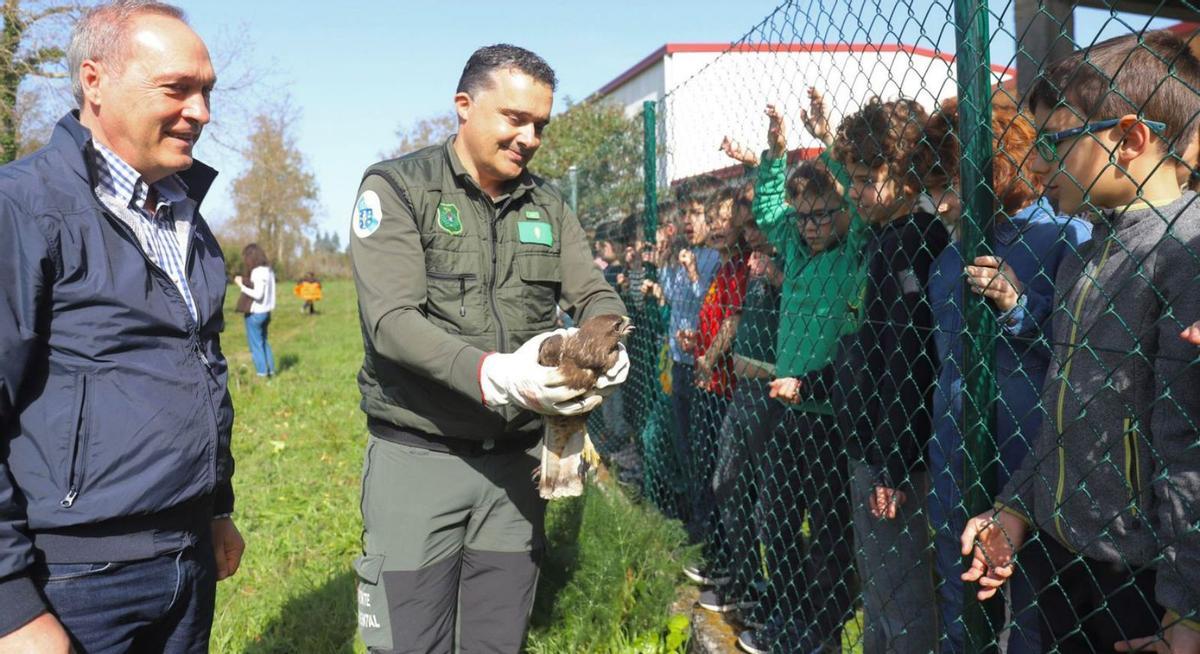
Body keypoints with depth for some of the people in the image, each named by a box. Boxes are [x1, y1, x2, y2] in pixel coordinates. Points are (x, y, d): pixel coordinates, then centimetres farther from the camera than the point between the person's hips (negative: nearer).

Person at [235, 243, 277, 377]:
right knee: (264, 341, 20)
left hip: (255, 313, -8)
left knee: (256, 343, 2)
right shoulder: (269, 270, 7)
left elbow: (258, 294, -22)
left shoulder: (257, 272, -19)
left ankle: (262, 372, 5)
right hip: (266, 311, 9)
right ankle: (270, 369, 24)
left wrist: (241, 285, -16)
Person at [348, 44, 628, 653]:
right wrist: (495, 375, -34)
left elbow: (596, 296, 4)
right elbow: (393, 321, -18)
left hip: (514, 460, 4)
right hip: (418, 457, -4)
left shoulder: (547, 205, 9)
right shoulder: (396, 187, -7)